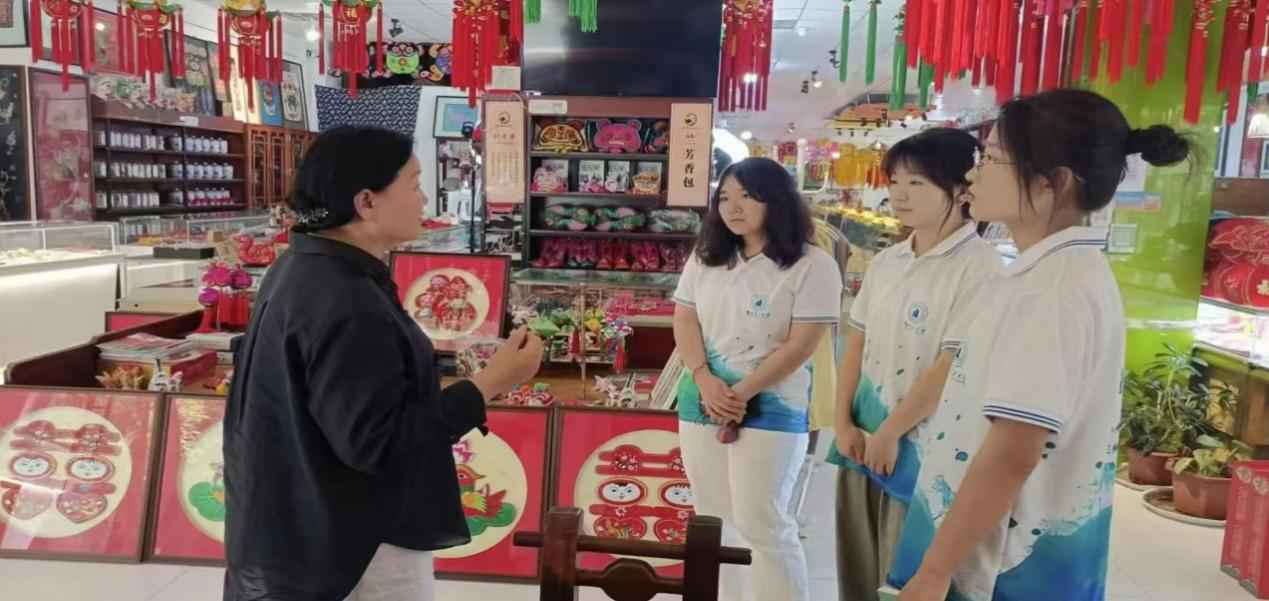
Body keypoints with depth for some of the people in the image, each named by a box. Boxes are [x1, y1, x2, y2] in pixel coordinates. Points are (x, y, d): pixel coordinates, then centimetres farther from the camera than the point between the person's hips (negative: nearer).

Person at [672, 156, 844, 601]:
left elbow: (801, 345, -14)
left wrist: (740, 394, -16)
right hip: (701, 401, 6)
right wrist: (705, 381, -12)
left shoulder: (812, 265, -10)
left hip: (769, 408, -6)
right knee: (714, 519, 13)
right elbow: (684, 321, 4)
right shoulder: (705, 258, 8)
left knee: (762, 525, -3)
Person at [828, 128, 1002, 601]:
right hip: (862, 435, 7)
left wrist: (891, 432, -13)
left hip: (921, 445, -6)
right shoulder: (885, 262, 8)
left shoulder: (979, 265, -13)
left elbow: (952, 365, -17)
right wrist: (843, 423, 1)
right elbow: (856, 345, 9)